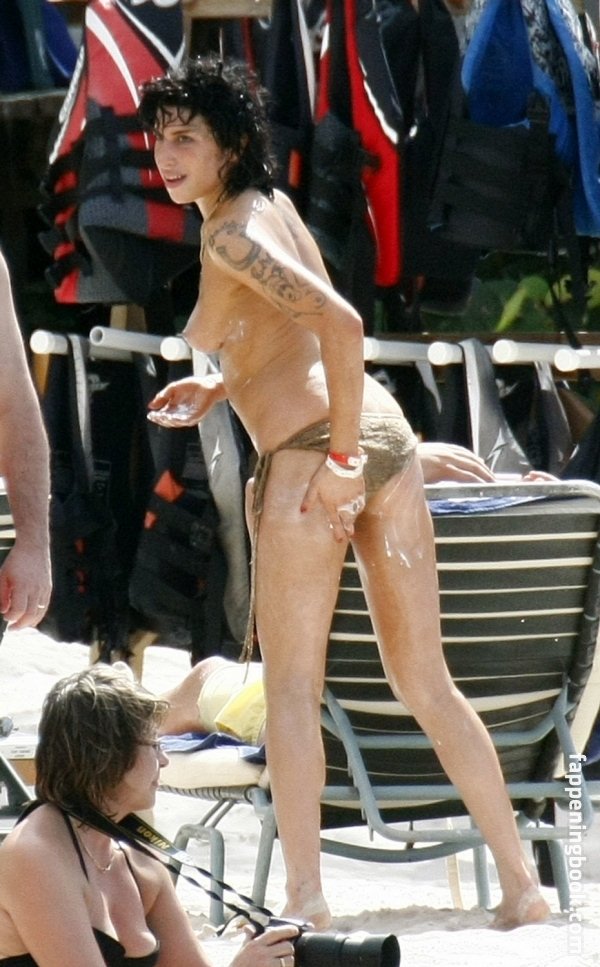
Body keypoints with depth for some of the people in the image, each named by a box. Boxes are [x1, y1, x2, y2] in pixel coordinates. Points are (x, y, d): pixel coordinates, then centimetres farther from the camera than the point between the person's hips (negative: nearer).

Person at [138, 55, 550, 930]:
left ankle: (306, 902, -2)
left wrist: (340, 458, -21)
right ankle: (522, 886, 9)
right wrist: (222, 389, 24)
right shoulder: (273, 203, 16)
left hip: (308, 456, -8)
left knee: (291, 687, 1)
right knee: (426, 683, 11)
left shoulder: (230, 234, -11)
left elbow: (339, 323, -24)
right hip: (380, 429, 8)